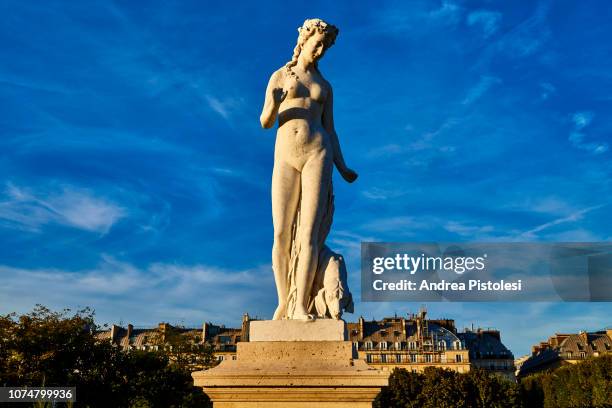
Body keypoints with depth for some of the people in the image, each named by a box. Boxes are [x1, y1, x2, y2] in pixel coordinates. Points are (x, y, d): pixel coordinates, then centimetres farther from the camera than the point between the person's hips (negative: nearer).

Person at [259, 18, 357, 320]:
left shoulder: (325, 87, 19)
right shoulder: (280, 76, 13)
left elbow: (330, 131, 16)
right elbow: (265, 123, 6)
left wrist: (342, 169, 4)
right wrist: (273, 106, -18)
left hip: (318, 154, 0)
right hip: (286, 157, 0)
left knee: (309, 234, -11)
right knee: (282, 235, -5)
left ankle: (300, 305, -15)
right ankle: (283, 304, 3)